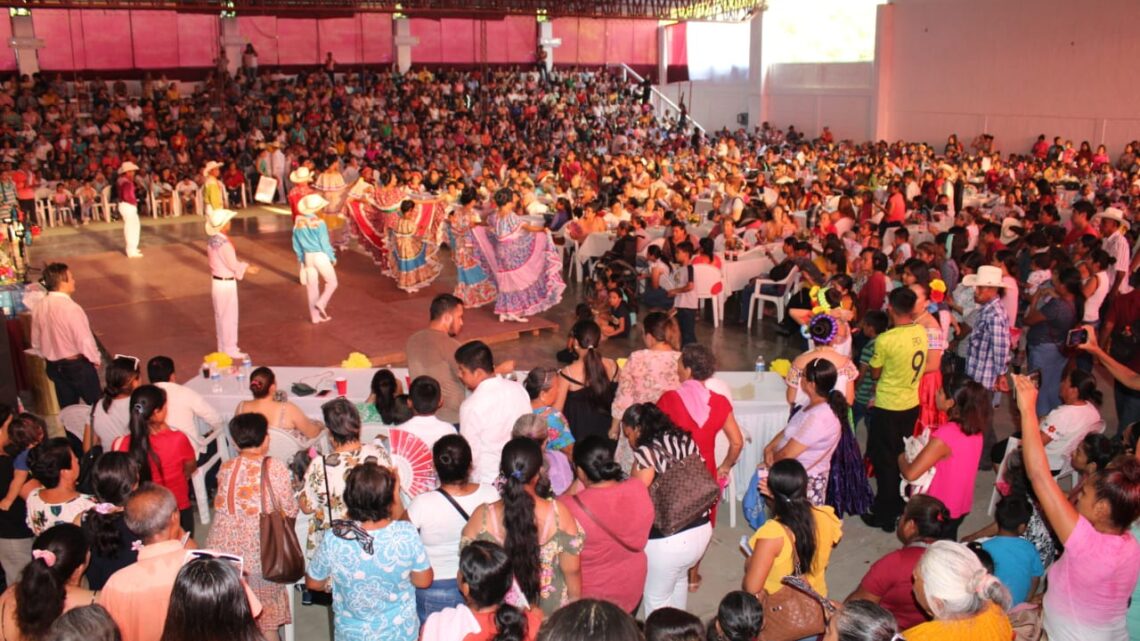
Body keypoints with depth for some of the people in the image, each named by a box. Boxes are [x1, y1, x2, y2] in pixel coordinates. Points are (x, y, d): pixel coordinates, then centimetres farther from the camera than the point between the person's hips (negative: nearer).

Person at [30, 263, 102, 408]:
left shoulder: (39, 307, -3)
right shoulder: (71, 308, -24)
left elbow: (36, 343, 6)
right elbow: (85, 340, -21)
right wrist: (95, 359, -4)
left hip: (53, 367, 7)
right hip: (77, 365, -7)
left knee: (68, 408, 17)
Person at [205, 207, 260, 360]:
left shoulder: (211, 240, 2)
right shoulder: (223, 243, -25)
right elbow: (233, 265, -19)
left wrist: (244, 266, 7)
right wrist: (248, 268, -1)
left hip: (216, 281, 8)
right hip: (226, 283, -8)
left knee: (220, 316, 19)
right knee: (229, 317, 4)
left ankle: (223, 346, 31)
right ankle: (230, 349, 14)